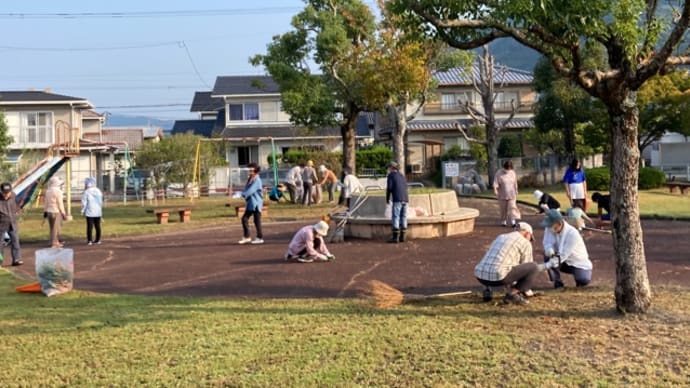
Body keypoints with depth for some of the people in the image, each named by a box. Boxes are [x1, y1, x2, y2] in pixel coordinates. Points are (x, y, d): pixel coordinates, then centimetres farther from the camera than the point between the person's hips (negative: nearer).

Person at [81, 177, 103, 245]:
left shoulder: (86, 192, -11)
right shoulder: (98, 191, 5)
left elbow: (84, 203, -9)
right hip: (98, 212, 5)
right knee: (97, 226, 10)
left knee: (90, 226, -1)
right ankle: (98, 240, 13)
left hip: (89, 212, -5)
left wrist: (83, 211, 2)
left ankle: (89, 240, 0)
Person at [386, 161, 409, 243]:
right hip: (405, 199, 7)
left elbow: (389, 188, -8)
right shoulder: (402, 175, 21)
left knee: (395, 218, -5)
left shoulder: (390, 175, 0)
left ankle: (395, 237, -8)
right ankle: (402, 237, 9)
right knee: (403, 218, 8)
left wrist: (387, 199, 2)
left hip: (397, 199, -7)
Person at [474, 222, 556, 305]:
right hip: (497, 276, -7)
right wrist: (526, 290, 33)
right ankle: (512, 294, 0)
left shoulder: (500, 237, 29)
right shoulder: (525, 242, 9)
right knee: (534, 267, 6)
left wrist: (509, 287, 46)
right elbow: (526, 267, 17)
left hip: (480, 276, 7)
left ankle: (487, 290, 17)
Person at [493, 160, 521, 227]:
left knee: (512, 207, -11)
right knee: (503, 208, 8)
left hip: (511, 194, 1)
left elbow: (515, 184, 11)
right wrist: (495, 191, -28)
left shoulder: (513, 173, 1)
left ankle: (513, 221, -17)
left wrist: (516, 192, 16)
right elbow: (495, 183, -14)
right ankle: (503, 221, 21)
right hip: (502, 195, -1)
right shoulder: (499, 173, -9)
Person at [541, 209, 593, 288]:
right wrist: (549, 250, -42)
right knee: (548, 254, -25)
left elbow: (563, 255, -33)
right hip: (563, 262, 4)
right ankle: (557, 281, -9)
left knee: (584, 280, -30)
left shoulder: (572, 234, -31)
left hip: (579, 263, -4)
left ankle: (579, 274, 8)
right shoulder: (549, 229, -13)